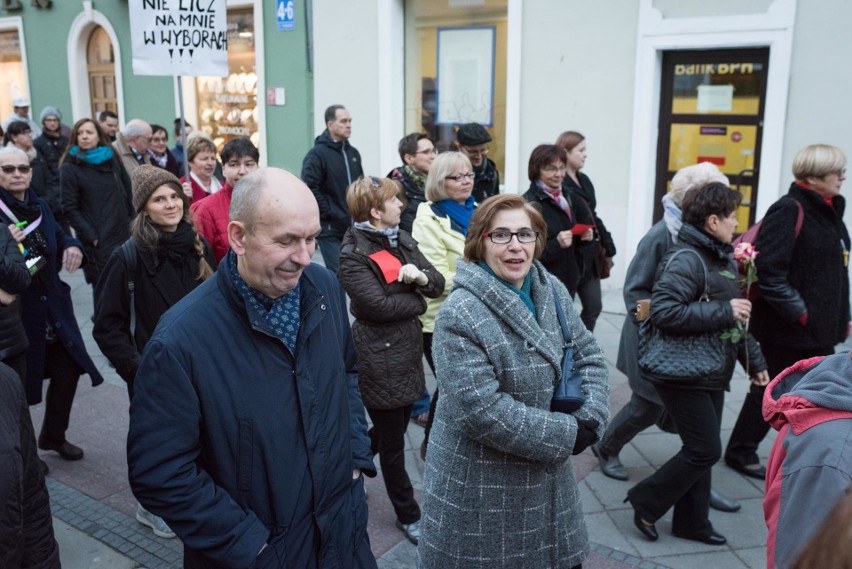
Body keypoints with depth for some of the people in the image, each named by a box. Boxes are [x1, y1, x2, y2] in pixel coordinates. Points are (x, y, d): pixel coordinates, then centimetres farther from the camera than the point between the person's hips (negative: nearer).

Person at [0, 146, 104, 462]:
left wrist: (72, 247, -3)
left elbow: (59, 238, 18)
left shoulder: (40, 207, 8)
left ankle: (53, 436, 34)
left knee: (68, 370, 12)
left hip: (52, 309, 6)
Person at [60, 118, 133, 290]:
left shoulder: (112, 158, 11)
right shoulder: (70, 167, -3)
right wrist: (91, 237, -14)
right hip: (97, 242, -5)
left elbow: (129, 189, 18)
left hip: (123, 234, 5)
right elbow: (70, 208, -7)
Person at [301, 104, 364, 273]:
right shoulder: (317, 154, -8)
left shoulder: (353, 153, 15)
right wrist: (331, 215, -16)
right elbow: (310, 189, -17)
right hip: (331, 229, -6)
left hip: (354, 228, 7)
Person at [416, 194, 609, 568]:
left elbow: (589, 355, 8)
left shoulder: (552, 291, 0)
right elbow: (482, 410, -27)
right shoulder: (460, 315, -22)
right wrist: (567, 435, -19)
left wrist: (590, 419, -10)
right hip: (480, 485, -6)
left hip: (547, 472, 6)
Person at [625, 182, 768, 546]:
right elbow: (663, 312, -30)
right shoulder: (685, 259, -19)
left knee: (701, 450, 15)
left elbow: (736, 317, 21)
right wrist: (723, 311, -24)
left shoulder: (724, 259, 12)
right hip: (685, 375, -9)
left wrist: (753, 359, 20)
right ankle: (646, 502, 14)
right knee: (705, 450, -5)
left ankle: (692, 521, 29)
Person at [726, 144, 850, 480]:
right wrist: (798, 312, -20)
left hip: (821, 327, 8)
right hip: (787, 327, -8)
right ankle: (740, 452, 23)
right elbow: (768, 272, -23)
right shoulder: (789, 211, -17)